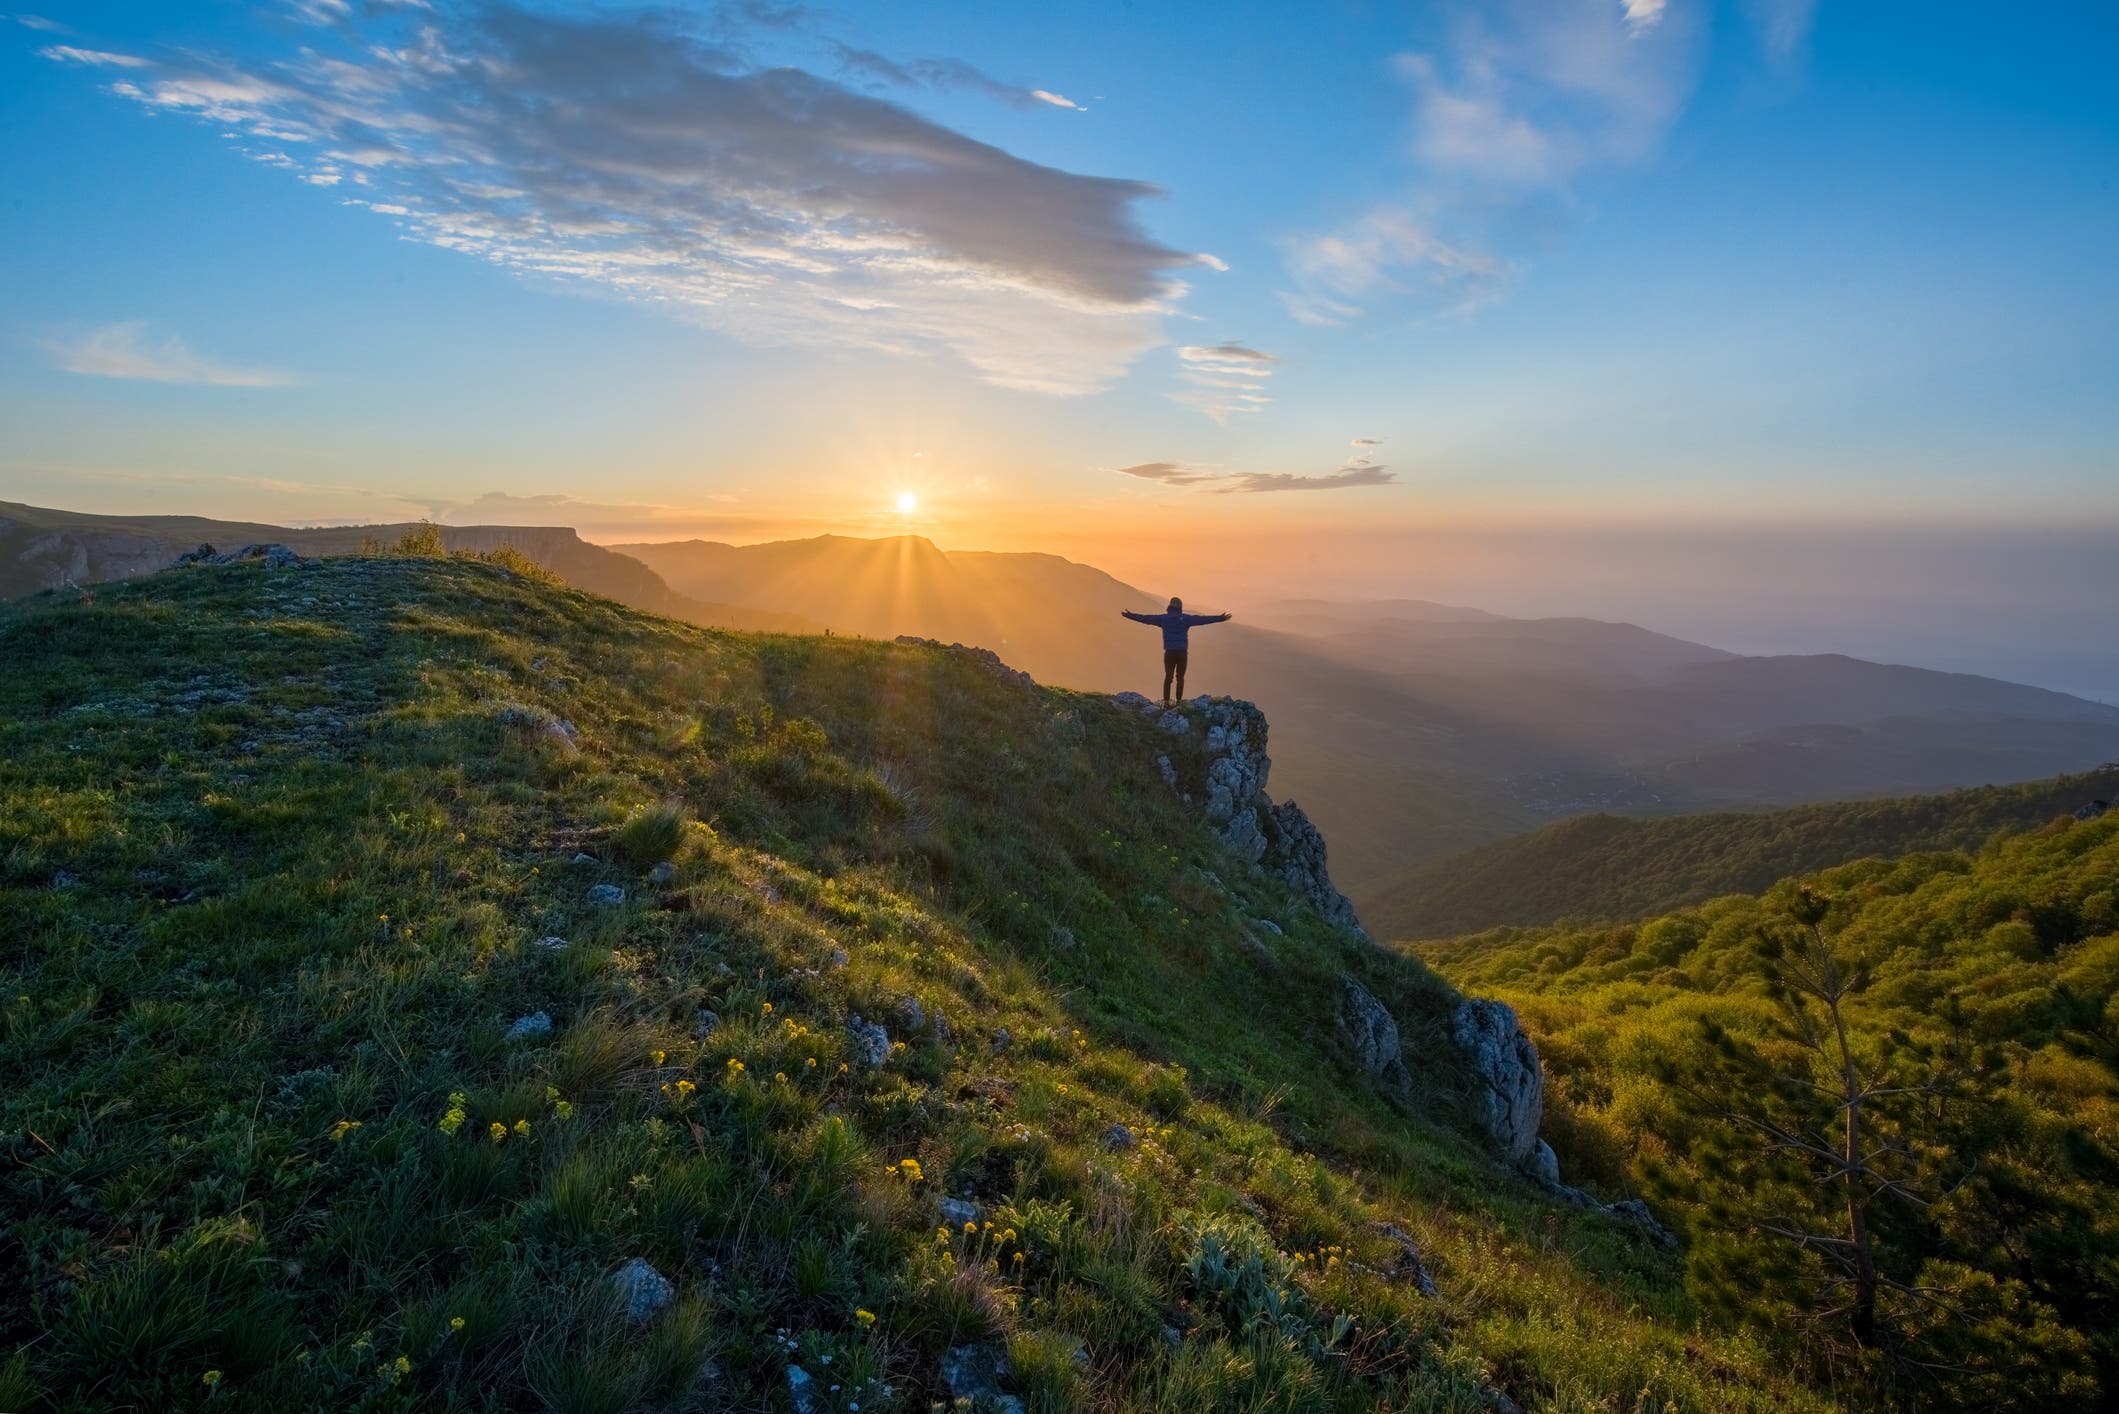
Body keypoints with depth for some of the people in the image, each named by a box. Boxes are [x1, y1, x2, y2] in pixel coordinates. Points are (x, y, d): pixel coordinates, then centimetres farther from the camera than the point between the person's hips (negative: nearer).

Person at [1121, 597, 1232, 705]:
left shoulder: (1163, 618, 4)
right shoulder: (1185, 618, 0)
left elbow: (1145, 618, 8)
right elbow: (1202, 619, -2)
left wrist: (1129, 615, 16)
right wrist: (1220, 618, 1)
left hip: (1169, 652, 1)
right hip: (1182, 652, -1)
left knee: (1168, 677, 5)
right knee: (1180, 677, 6)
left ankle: (1166, 700, -3)